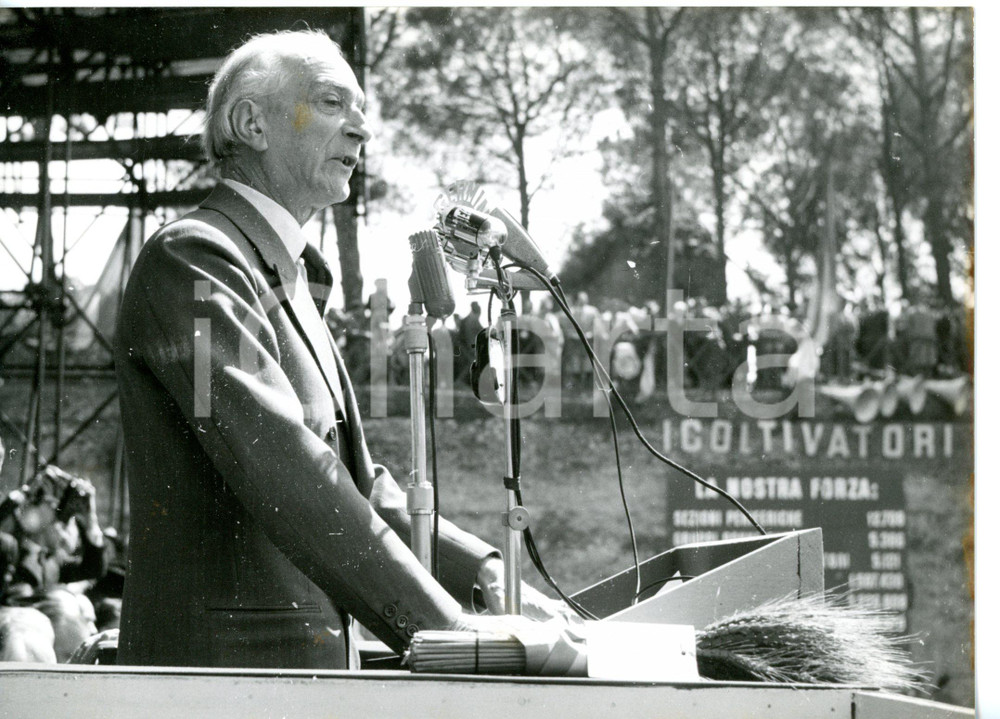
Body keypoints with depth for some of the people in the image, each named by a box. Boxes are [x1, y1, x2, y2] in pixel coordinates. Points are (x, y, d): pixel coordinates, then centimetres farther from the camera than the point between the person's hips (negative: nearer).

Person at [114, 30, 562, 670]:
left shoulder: (292, 281, 22)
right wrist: (435, 624, -26)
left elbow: (355, 482, 21)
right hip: (227, 665, -9)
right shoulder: (191, 260, -10)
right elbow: (283, 472, -22)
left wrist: (482, 570, 6)